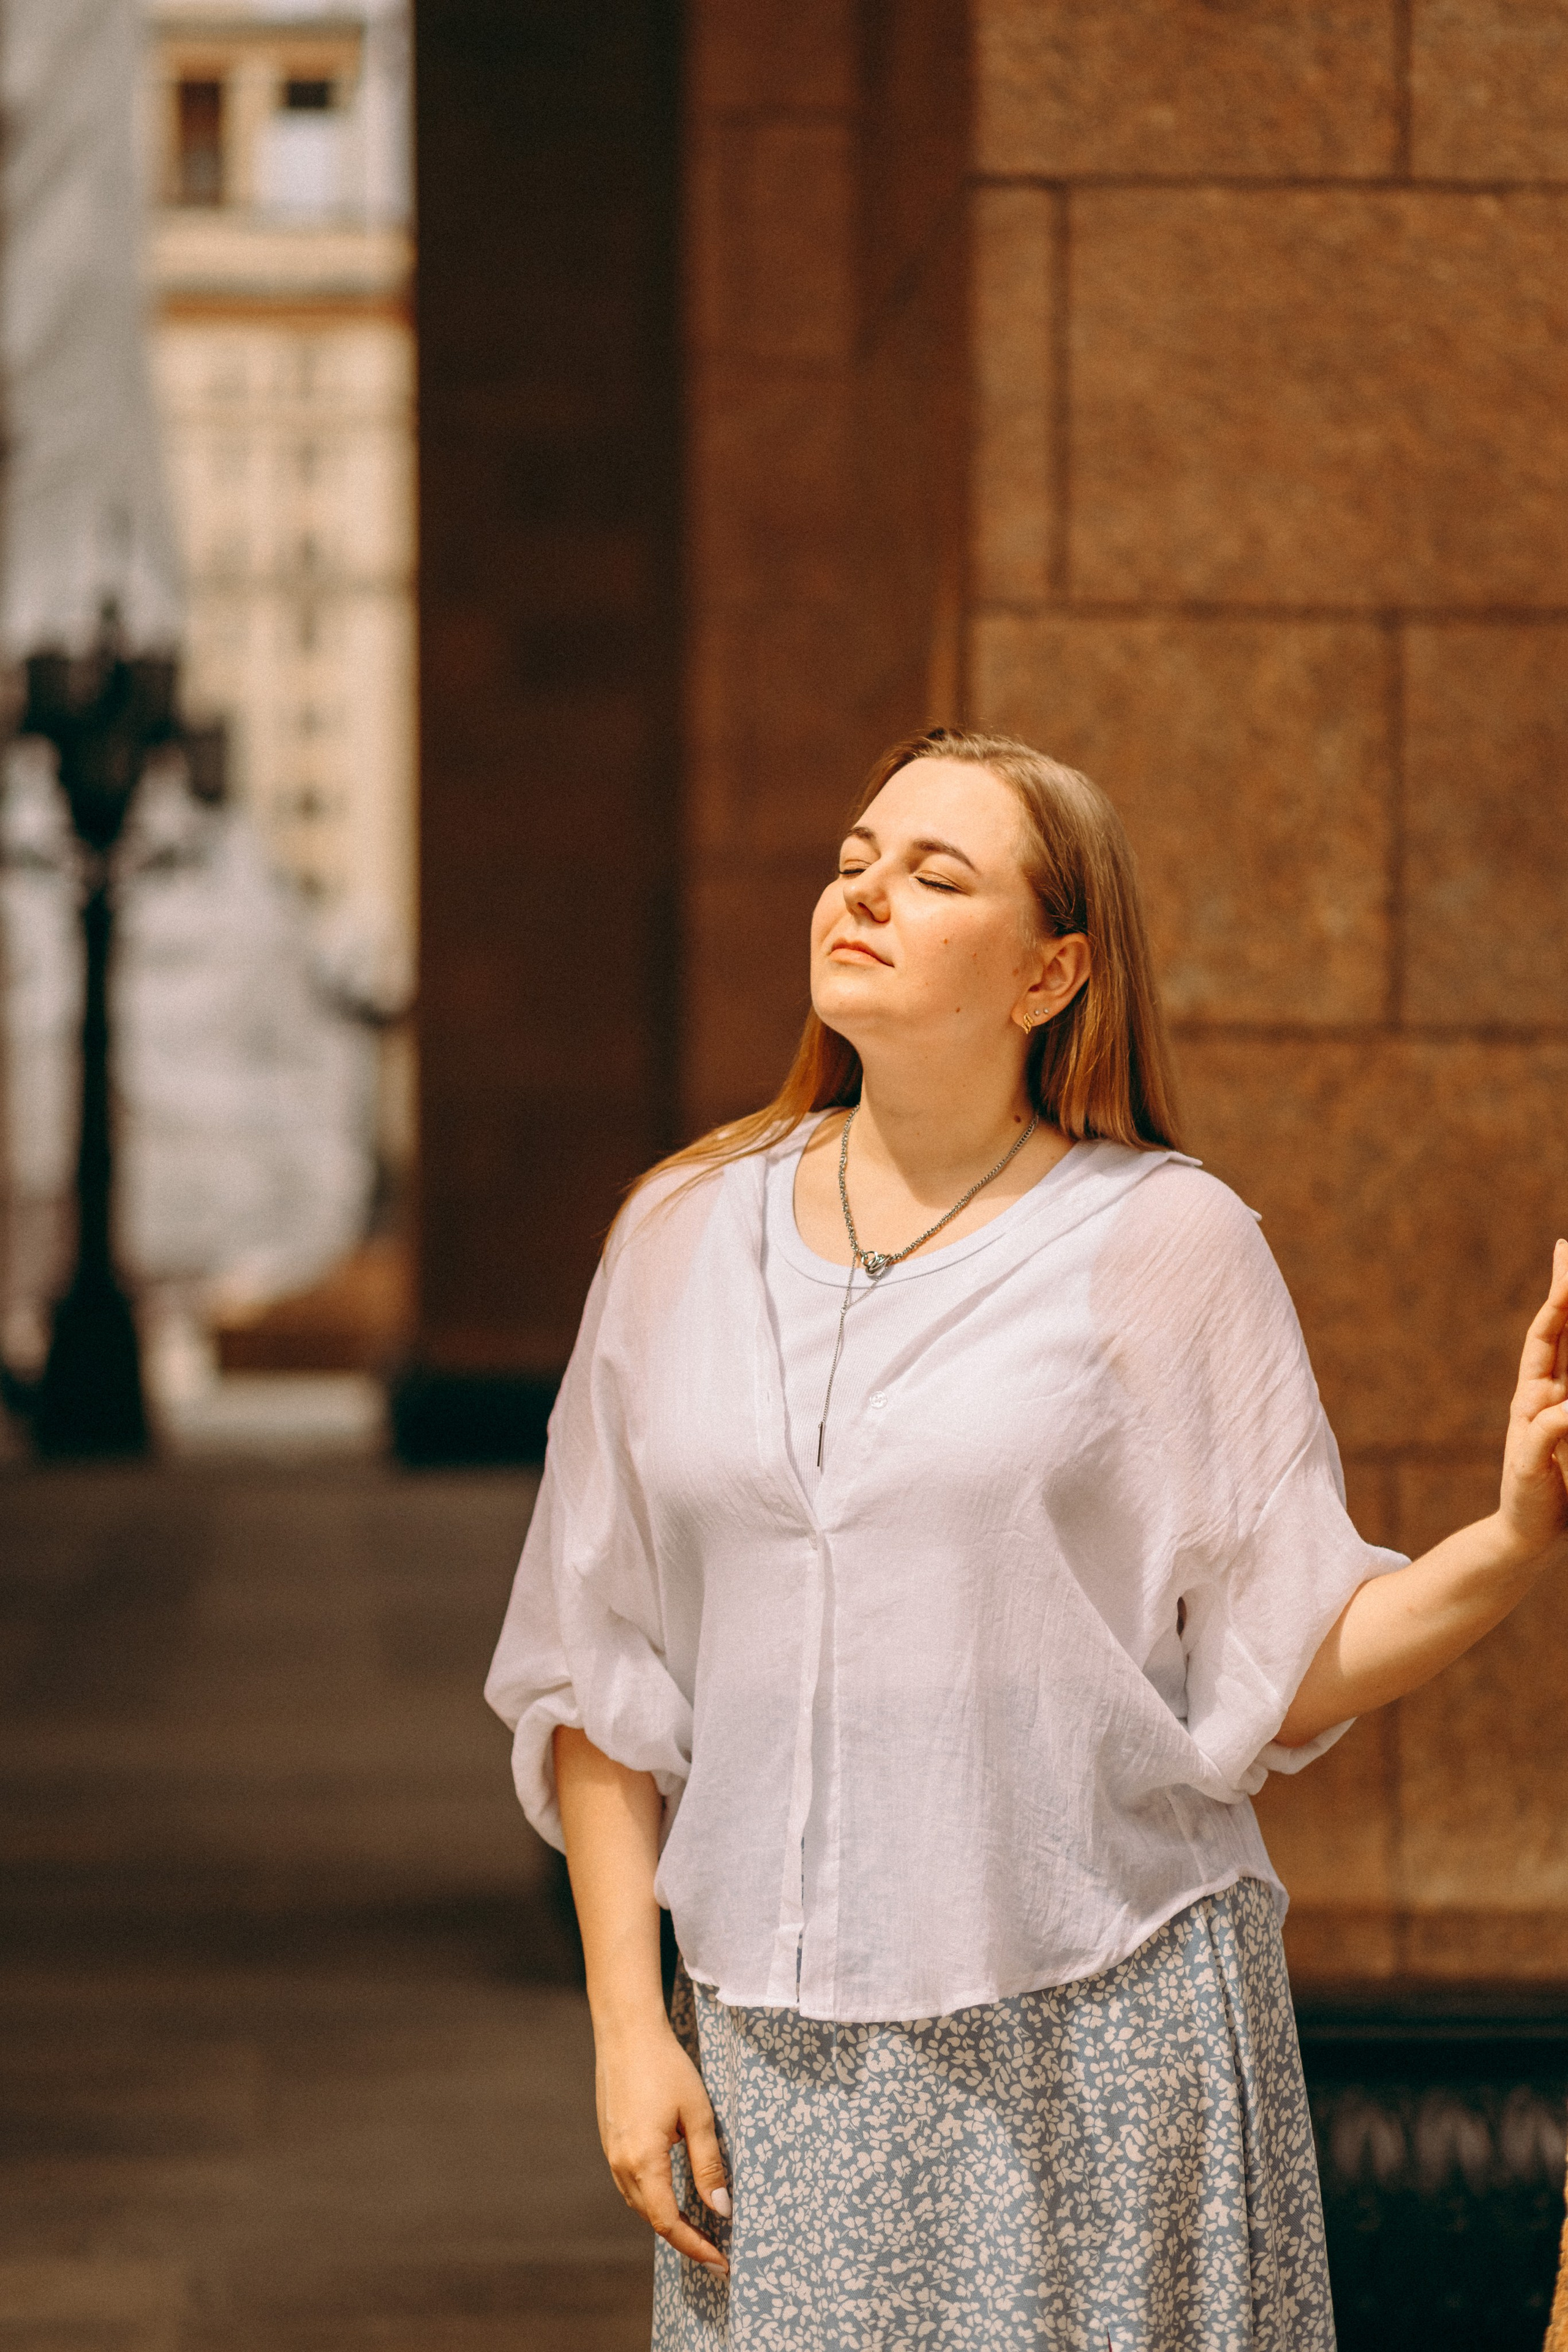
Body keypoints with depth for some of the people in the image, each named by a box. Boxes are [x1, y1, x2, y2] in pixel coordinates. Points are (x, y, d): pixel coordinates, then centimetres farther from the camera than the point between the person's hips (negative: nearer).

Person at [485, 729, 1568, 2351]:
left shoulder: (1162, 1243, -3)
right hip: (782, 2054, 3)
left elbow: (1290, 1667, -4)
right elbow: (597, 1678, 10)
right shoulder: (685, 1238, 7)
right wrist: (628, 2026, 4)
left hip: (1101, 2041, -2)